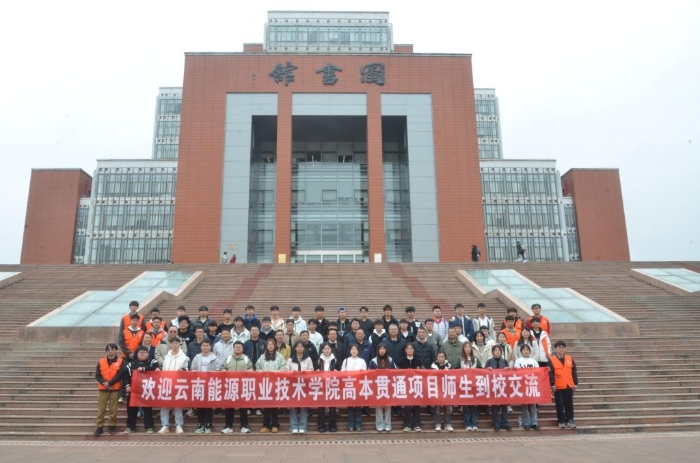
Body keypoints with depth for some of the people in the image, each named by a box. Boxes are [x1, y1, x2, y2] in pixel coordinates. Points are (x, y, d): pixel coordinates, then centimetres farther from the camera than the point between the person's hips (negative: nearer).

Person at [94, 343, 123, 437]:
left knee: (113, 409, 3)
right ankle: (99, 427, 10)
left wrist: (109, 383, -17)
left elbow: (120, 375, -9)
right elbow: (97, 375, 1)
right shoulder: (101, 362, 5)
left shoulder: (120, 361, -1)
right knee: (101, 409, 3)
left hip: (115, 389, -2)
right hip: (103, 389, 2)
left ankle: (112, 426, 12)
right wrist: (104, 383, -15)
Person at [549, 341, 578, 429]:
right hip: (558, 387, -3)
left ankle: (570, 420, 15)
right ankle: (561, 421, 12)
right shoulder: (551, 360, -5)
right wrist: (552, 385, -13)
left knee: (569, 404, 7)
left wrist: (575, 383, 4)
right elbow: (550, 373, -8)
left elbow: (574, 372, 9)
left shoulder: (570, 359, 8)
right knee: (560, 405, 3)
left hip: (569, 386, 3)